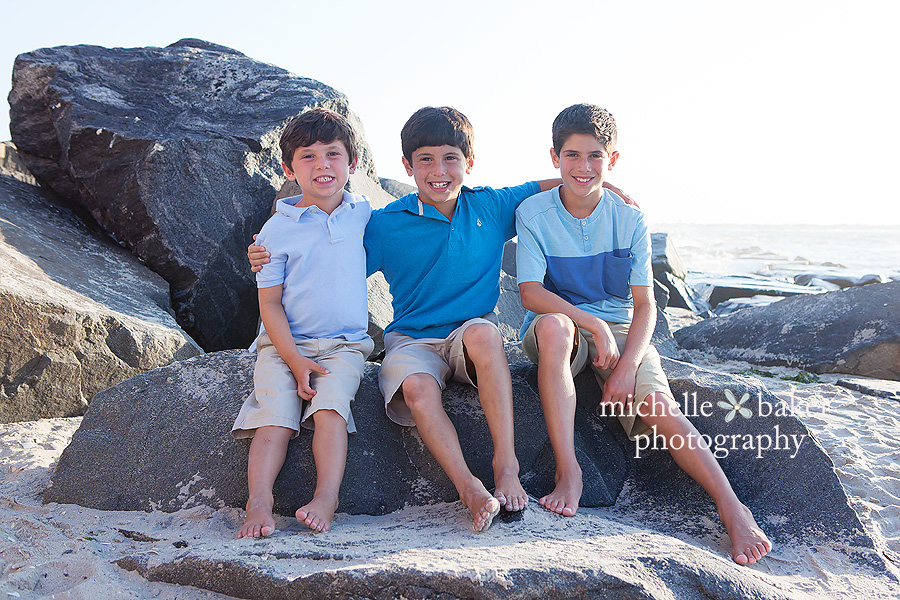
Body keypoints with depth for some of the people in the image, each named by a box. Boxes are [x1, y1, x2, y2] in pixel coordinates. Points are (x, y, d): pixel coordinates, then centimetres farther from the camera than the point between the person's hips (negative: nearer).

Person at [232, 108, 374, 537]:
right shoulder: (277, 229, -2)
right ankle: (259, 502, -23)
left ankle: (326, 499, -28)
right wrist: (296, 361, -13)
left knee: (329, 407, -25)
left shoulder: (362, 214, 8)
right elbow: (270, 304, -4)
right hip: (284, 344, 0)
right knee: (275, 416, -19)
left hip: (344, 345, 1)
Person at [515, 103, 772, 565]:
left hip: (620, 331, 2)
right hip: (554, 334, -1)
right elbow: (530, 292, -13)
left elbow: (645, 305, -3)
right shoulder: (533, 213, -5)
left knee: (656, 404, -24)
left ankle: (731, 506, -22)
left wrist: (628, 363, -20)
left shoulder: (629, 220, -2)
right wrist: (595, 326, -24)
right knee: (554, 323, -37)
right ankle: (568, 471, -36)